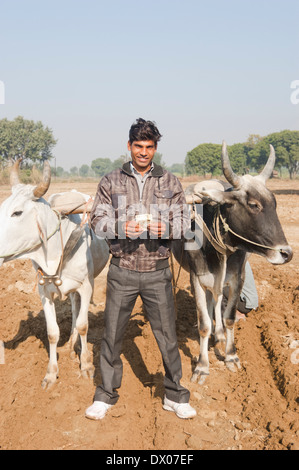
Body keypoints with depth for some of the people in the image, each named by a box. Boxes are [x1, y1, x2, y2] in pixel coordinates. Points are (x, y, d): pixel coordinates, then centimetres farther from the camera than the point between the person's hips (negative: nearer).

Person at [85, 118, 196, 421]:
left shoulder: (169, 182, 6)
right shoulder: (111, 182, 4)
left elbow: (183, 220, 3)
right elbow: (97, 219, -1)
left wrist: (166, 228, -19)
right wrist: (120, 228, -21)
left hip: (157, 272, 0)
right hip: (122, 270, 0)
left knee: (167, 335, 7)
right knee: (112, 335, 9)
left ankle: (175, 396, 25)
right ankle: (106, 395, 27)